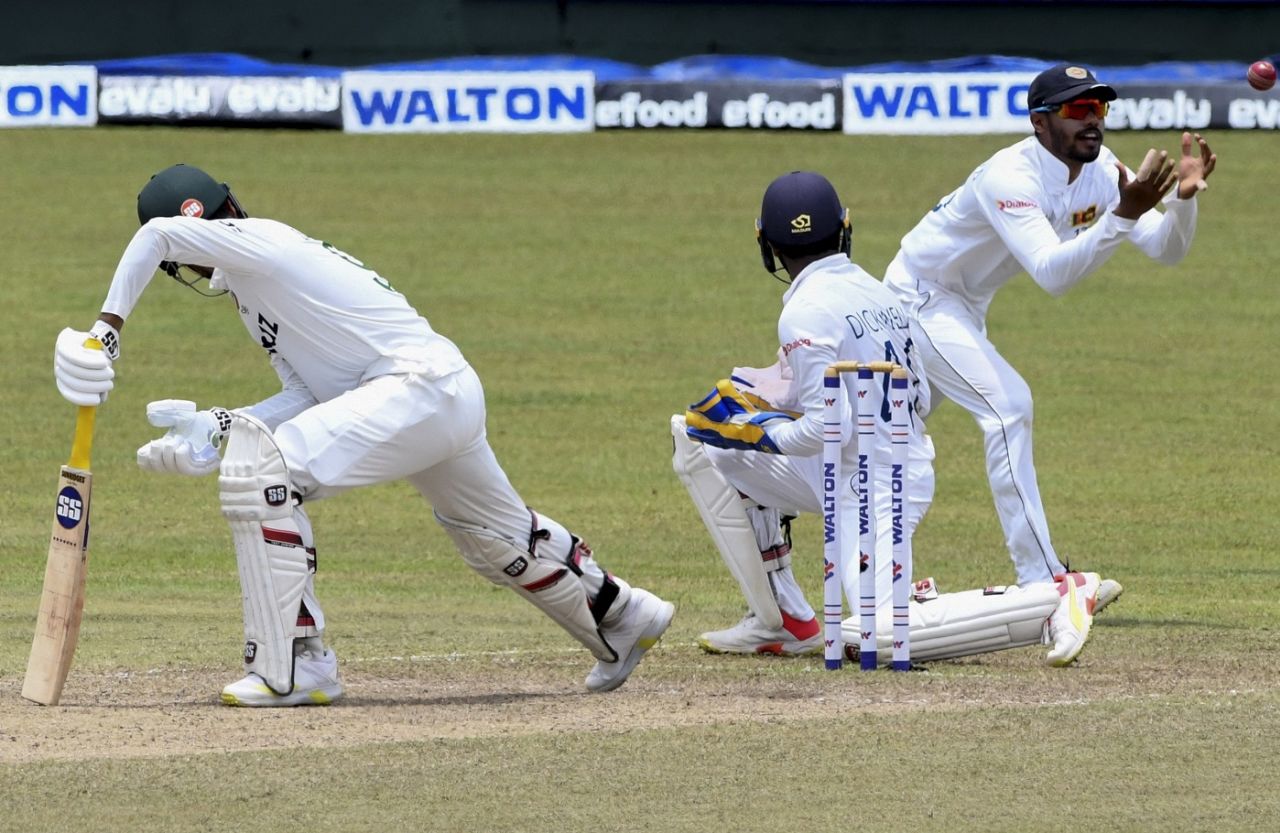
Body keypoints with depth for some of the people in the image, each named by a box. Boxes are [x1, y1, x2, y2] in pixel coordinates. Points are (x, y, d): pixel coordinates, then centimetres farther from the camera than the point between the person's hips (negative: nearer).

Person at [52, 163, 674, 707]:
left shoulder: (259, 241, -7)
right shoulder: (252, 282, 21)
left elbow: (157, 234, -23)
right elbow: (309, 396, 14)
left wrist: (108, 327, -19)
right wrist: (218, 426, 4)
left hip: (419, 386, -11)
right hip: (454, 398, 11)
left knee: (258, 473, -19)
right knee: (498, 537, 31)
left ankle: (295, 667, -19)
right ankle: (621, 618, 53)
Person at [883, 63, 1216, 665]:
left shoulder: (1099, 172, -8)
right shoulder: (1009, 178, -32)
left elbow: (1165, 250, -12)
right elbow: (1051, 272, -44)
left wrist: (1182, 198, -31)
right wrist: (1124, 214, -52)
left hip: (964, 309, 9)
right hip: (921, 295, -9)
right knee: (1007, 406, -26)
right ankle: (1048, 588, -32)